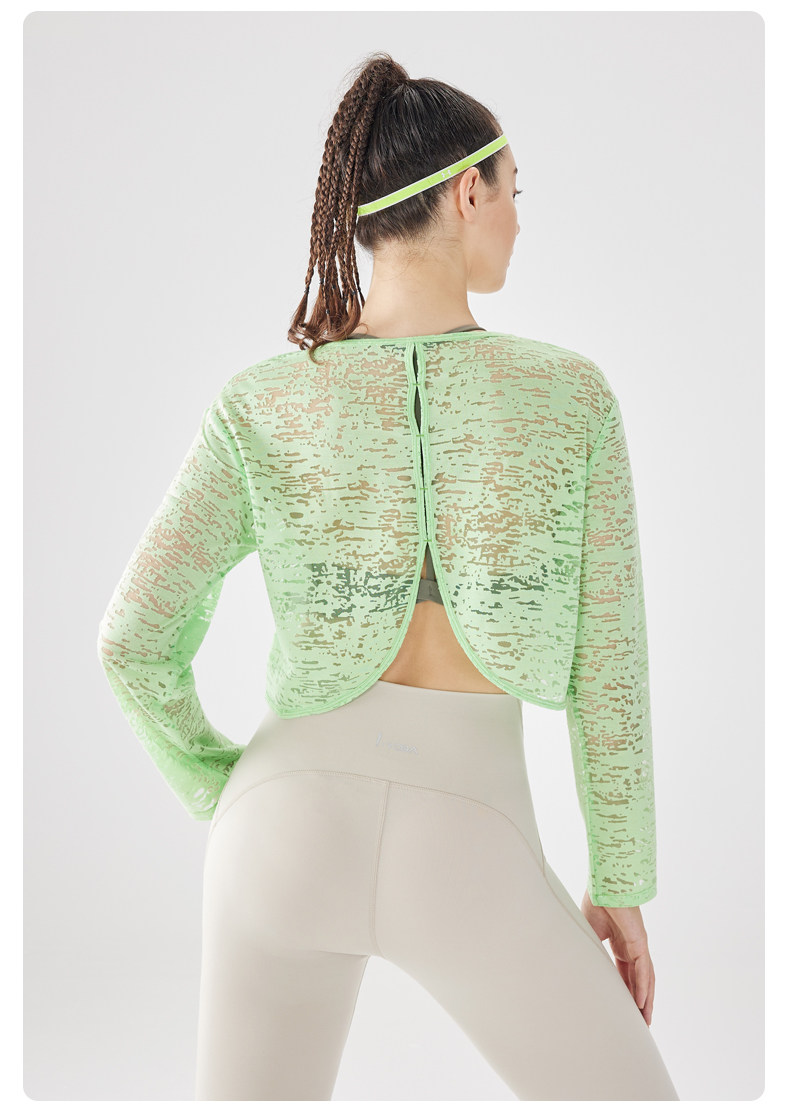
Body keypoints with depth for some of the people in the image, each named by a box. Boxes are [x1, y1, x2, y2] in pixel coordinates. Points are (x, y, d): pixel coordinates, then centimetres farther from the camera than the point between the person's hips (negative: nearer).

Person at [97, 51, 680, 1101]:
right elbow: (608, 666, -4)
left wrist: (224, 795, 12)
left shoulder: (261, 406, -4)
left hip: (296, 815, 2)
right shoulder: (572, 394, -6)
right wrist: (622, 883, 8)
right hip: (465, 848, -2)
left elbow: (135, 640, -5)